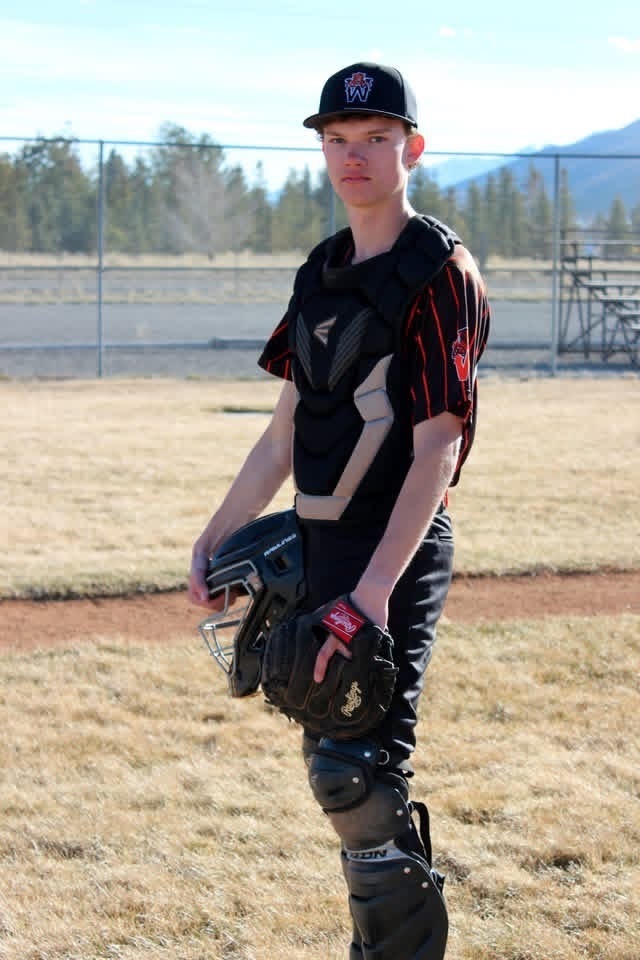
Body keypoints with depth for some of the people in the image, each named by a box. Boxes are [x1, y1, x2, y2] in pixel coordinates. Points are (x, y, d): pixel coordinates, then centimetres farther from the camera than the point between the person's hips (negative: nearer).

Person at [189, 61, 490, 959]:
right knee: (333, 758, 12)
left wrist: (375, 588, -25)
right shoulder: (322, 272, 14)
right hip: (320, 547, 8)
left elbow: (437, 449, -18)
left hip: (397, 550, -8)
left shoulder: (438, 271, -11)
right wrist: (216, 538, 15)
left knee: (356, 774, -13)